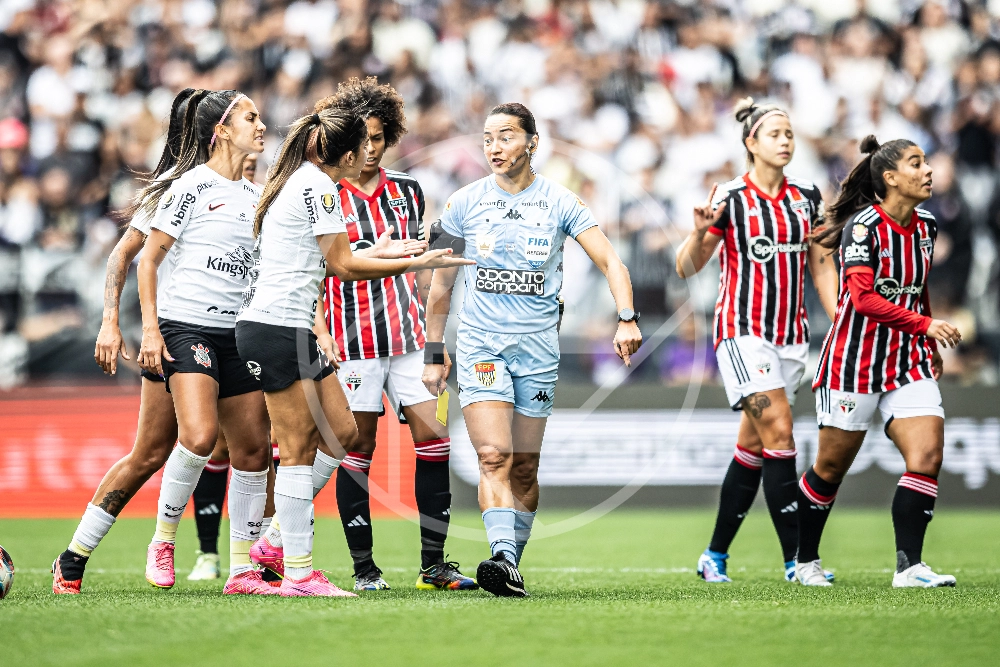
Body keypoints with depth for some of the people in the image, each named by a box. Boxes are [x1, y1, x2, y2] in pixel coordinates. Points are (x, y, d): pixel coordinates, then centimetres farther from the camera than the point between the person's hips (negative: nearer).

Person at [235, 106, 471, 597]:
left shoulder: (299, 180, 17)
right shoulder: (316, 185, -12)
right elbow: (344, 265, -12)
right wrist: (417, 263, -8)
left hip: (292, 329, 10)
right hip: (276, 329, -10)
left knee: (342, 431, 10)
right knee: (298, 449, -8)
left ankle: (278, 533, 15)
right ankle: (298, 574, -6)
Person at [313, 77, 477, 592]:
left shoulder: (406, 189, 13)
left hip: (408, 335, 5)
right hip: (354, 337, -5)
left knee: (435, 439, -3)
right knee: (358, 448, -3)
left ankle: (433, 564, 3)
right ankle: (363, 569, 4)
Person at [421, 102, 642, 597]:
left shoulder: (560, 203, 1)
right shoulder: (465, 203, 3)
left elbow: (610, 262, -3)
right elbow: (441, 284, 11)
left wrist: (627, 319, -18)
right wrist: (434, 352, 10)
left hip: (538, 347, 1)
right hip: (479, 344, -1)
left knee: (524, 467, 5)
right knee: (494, 455, -18)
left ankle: (512, 564, 16)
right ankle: (504, 560, -30)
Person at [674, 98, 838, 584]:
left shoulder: (807, 197, 9)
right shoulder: (729, 198, -6)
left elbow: (821, 266, 15)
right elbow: (686, 268, -3)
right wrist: (699, 234, -23)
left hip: (791, 336, 5)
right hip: (743, 331, -5)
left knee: (752, 447, 7)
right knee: (778, 432, -17)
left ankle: (715, 556, 18)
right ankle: (795, 558, -16)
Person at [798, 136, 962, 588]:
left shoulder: (925, 227, 7)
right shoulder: (864, 225, -15)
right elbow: (864, 298, -24)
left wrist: (930, 347, 23)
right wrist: (924, 324, -27)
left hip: (908, 362, 6)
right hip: (855, 360, -6)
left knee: (928, 454, -13)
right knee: (831, 468, 5)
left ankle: (909, 566, -12)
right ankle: (805, 561, 24)